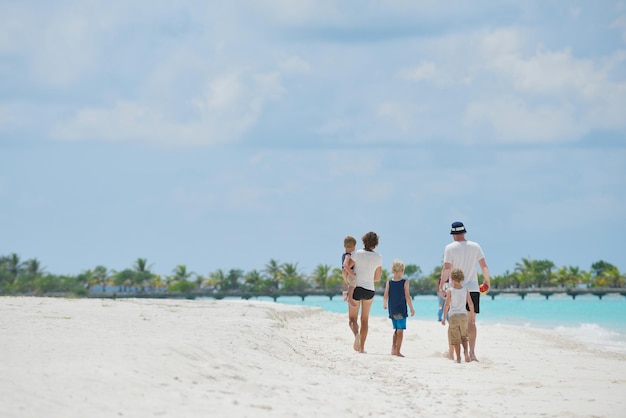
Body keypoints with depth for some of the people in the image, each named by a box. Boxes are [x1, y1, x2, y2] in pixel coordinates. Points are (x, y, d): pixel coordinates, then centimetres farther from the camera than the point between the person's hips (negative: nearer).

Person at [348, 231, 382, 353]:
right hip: (370, 289, 2)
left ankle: (356, 334, -25)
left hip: (356, 288, -2)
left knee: (352, 318, 8)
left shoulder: (357, 254, -7)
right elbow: (377, 278, 7)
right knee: (365, 319, 16)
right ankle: (362, 347, 14)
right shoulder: (378, 257, 0)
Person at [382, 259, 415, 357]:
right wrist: (412, 309, -2)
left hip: (392, 311, 4)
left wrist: (384, 305, 20)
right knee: (400, 331, 0)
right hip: (401, 310, -4)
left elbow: (385, 296, 0)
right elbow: (407, 297, -10)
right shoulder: (405, 282, -9)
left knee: (396, 330, 19)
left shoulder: (389, 283, 0)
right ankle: (397, 351, -3)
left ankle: (393, 349, 13)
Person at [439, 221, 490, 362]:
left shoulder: (450, 248, -4)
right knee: (471, 322, 3)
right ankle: (472, 353, -3)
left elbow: (446, 268, -10)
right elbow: (484, 266, 6)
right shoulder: (475, 246, 5)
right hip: (473, 288, 2)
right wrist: (487, 280, 18)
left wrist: (441, 285, -3)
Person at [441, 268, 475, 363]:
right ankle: (466, 351, -8)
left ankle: (458, 358, 3)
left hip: (453, 316, -3)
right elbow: (471, 303, 2)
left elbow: (447, 305, -10)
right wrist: (472, 316, 14)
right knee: (463, 337, 16)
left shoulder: (450, 290, -6)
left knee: (455, 339, 4)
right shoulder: (465, 290, 1)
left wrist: (444, 318, -5)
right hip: (464, 316, 3)